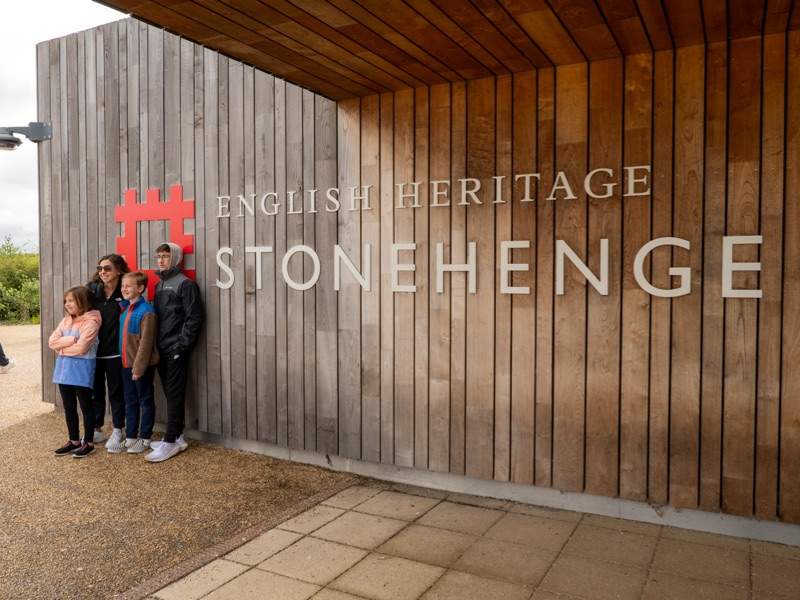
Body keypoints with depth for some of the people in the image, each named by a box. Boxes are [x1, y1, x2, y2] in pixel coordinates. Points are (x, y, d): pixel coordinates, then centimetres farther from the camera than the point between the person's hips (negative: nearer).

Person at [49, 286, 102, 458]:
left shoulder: (91, 321, -12)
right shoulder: (66, 320, 11)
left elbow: (81, 348, -20)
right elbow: (51, 341, 3)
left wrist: (61, 345, -5)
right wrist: (70, 340, -12)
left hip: (81, 369, -7)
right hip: (64, 368, 8)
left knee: (86, 406, 4)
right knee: (69, 407, 15)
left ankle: (88, 443, 14)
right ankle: (74, 441, 27)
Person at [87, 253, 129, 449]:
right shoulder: (92, 290, 2)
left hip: (115, 352, -4)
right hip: (94, 350, 4)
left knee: (116, 392, 7)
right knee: (95, 391, 14)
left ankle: (118, 431, 19)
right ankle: (96, 430, 28)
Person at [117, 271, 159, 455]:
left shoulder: (146, 311, -16)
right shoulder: (124, 308, 8)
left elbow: (146, 342, -18)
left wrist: (139, 367, -18)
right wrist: (126, 362, 8)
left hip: (141, 365, -8)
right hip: (126, 364, 8)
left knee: (145, 401, 6)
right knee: (130, 401, 15)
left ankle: (144, 438, 16)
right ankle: (130, 437, 24)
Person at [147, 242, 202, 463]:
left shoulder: (185, 284, -8)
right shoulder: (159, 285, 16)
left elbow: (194, 318, -13)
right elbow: (156, 316, 19)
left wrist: (182, 345, -15)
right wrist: (155, 345, 10)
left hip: (176, 351, -7)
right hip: (162, 350, 8)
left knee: (175, 395, -3)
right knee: (170, 394, 12)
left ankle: (171, 442, 2)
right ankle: (177, 437, 20)